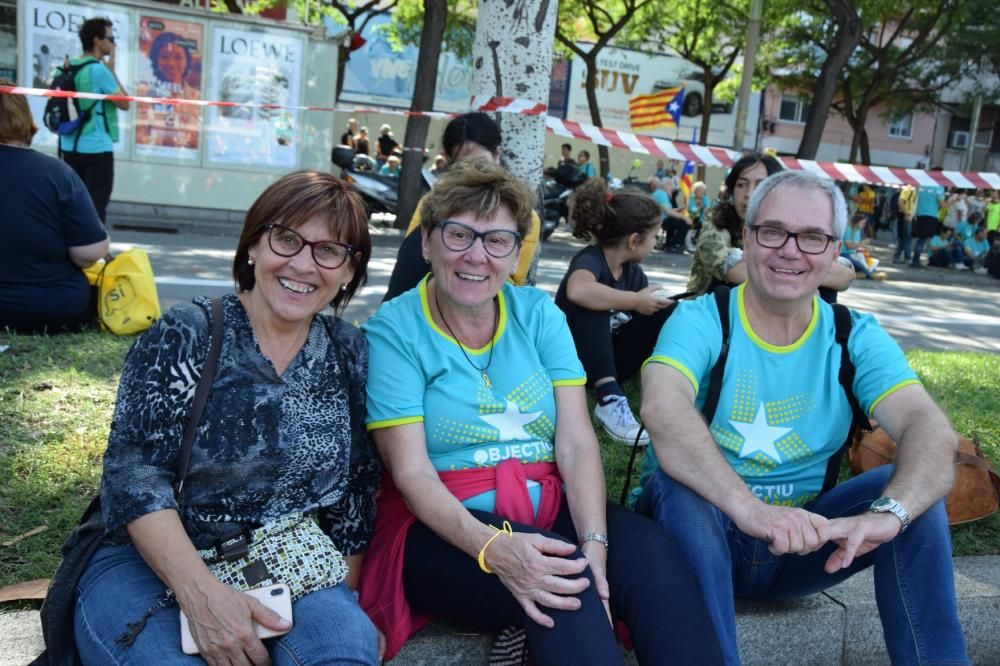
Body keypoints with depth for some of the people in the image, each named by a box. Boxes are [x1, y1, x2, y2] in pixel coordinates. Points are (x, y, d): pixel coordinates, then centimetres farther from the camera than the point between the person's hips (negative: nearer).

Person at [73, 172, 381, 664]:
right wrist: (201, 593, -24)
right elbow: (134, 474, -13)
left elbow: (355, 493, 8)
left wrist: (342, 602, 5)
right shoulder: (182, 338, -6)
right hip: (148, 566, -1)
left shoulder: (349, 353, 4)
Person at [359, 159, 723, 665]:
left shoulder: (539, 313, 5)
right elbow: (412, 473, -13)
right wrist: (492, 547, -31)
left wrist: (595, 542, -21)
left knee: (651, 552, -26)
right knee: (563, 579, -33)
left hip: (551, 507, 4)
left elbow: (577, 443, -4)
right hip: (446, 529, -3)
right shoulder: (394, 330, -5)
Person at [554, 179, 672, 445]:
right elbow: (577, 291, -47)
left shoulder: (633, 271, 0)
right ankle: (609, 399, -38)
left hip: (610, 360, 6)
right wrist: (636, 301, -37)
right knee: (592, 307, -35)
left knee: (666, 313, -9)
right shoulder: (589, 260, -23)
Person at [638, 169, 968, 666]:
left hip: (805, 541, 3)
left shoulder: (856, 337, -2)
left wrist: (889, 512, -40)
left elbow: (931, 429, -18)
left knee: (915, 495, -19)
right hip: (702, 530, -2)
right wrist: (748, 507, -47)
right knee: (679, 485, -34)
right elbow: (662, 408, -33)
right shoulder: (700, 320, -12)